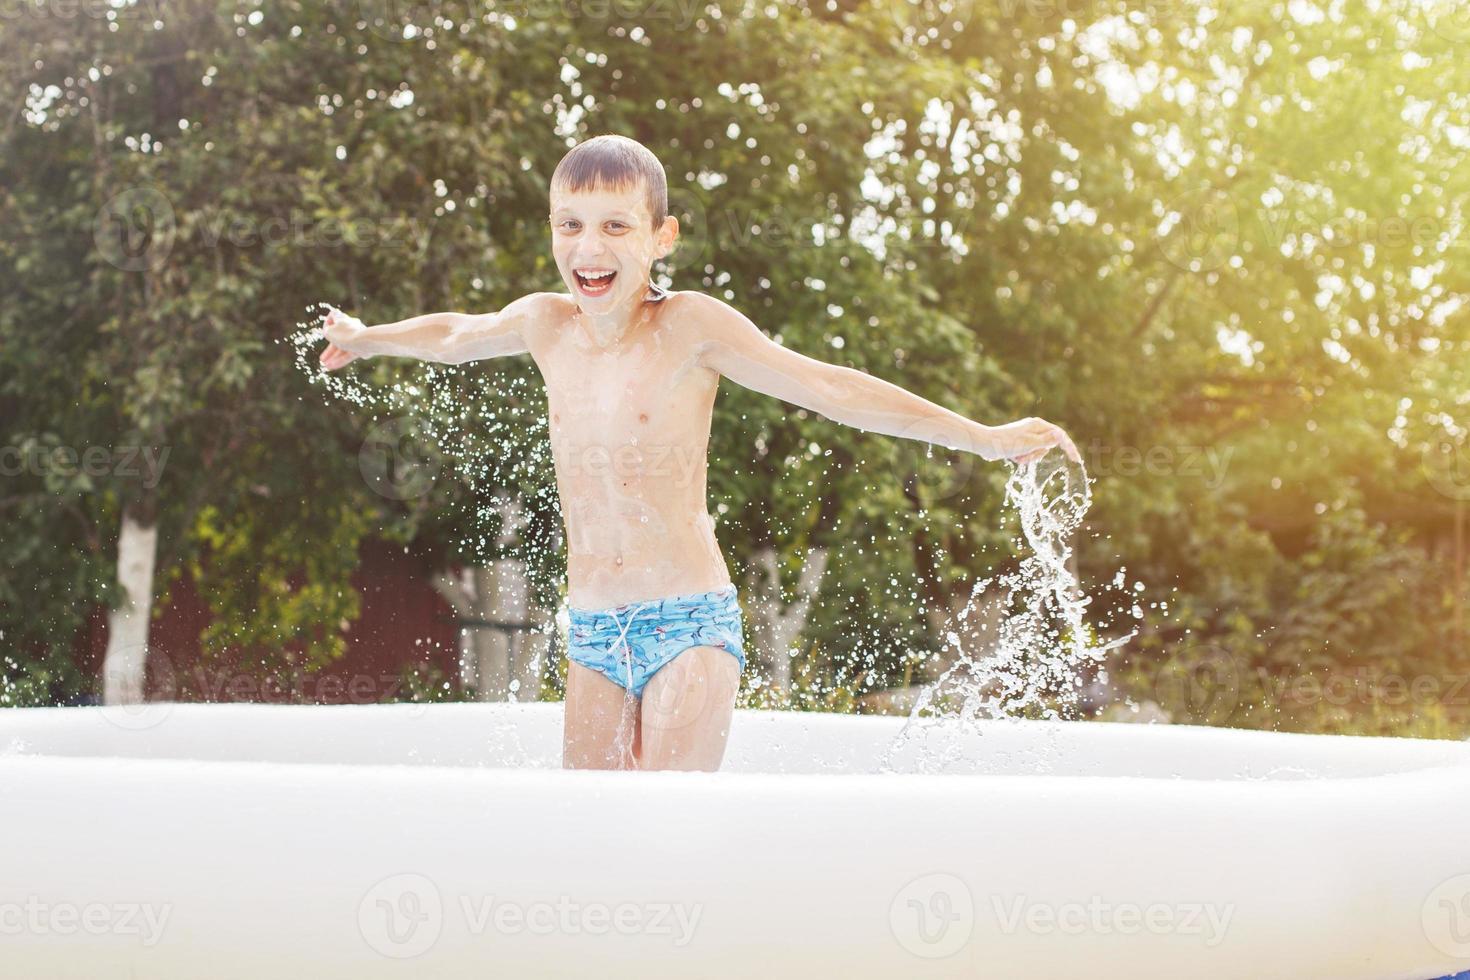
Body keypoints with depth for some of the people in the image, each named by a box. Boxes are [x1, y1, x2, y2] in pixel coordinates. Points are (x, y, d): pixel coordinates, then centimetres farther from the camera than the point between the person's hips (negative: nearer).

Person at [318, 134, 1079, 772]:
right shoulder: (545, 324, 4)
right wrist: (364, 338, 43)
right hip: (592, 631, 5)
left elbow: (827, 388, -10)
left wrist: (984, 438, -14)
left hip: (691, 624, -5)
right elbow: (457, 335, 25)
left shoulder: (690, 326, -10)